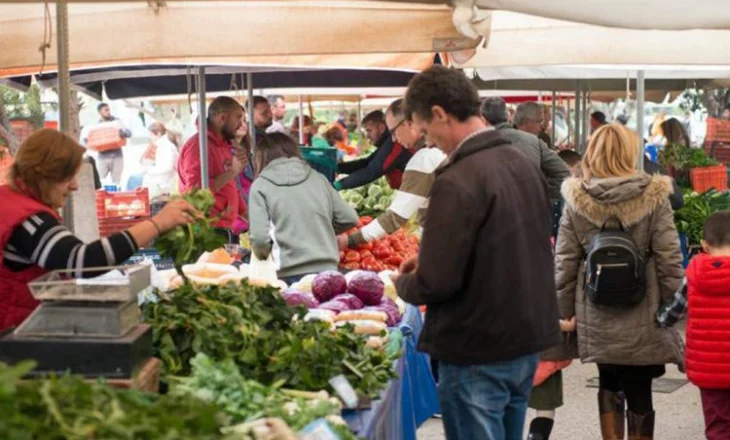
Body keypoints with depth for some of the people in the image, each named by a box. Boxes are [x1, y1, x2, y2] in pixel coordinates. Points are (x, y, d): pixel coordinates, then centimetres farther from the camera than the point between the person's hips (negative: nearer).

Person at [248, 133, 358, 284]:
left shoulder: (261, 185, 2)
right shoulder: (317, 177, 11)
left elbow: (260, 237, -8)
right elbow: (349, 218, 13)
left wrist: (262, 257, 14)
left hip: (291, 275, -3)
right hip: (327, 269, 3)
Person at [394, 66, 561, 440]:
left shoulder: (457, 182, -22)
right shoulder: (524, 164, 6)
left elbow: (436, 283, -23)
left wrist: (403, 283, -1)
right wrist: (430, 264, 15)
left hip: (478, 354, -8)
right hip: (528, 341, 8)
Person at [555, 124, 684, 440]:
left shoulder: (576, 199, -3)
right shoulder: (653, 196, -7)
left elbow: (565, 262, -1)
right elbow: (669, 260, -8)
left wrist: (565, 310, 8)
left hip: (596, 313, 2)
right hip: (641, 314, -2)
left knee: (608, 382, 21)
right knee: (639, 388, 10)